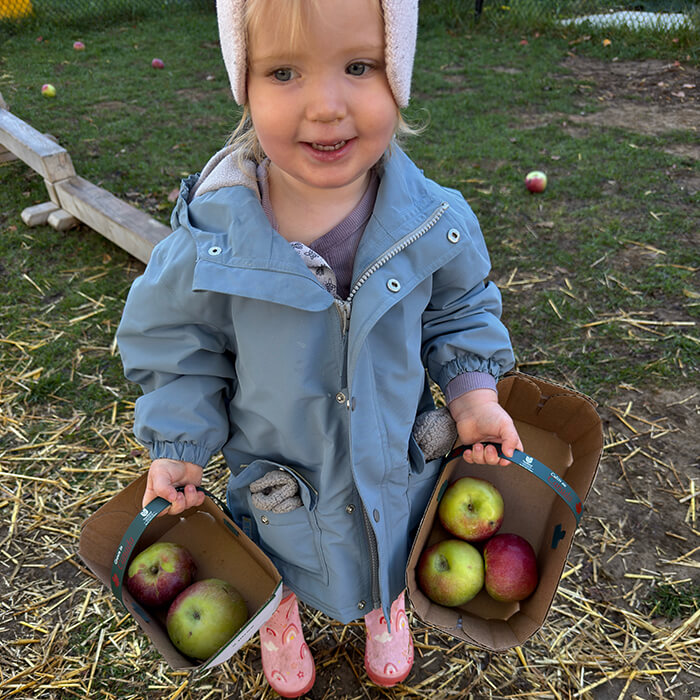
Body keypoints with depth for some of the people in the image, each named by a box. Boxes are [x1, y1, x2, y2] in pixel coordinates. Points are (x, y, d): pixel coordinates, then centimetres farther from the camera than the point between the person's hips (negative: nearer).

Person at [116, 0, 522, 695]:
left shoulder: (435, 222, -22)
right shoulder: (212, 237, -27)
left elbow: (459, 310, -2)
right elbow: (176, 341, -10)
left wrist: (474, 396, -14)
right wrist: (176, 447, -10)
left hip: (398, 467, 2)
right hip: (277, 477, -1)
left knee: (395, 556, 31)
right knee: (277, 565, 29)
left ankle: (386, 612, 69)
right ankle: (280, 620, 68)